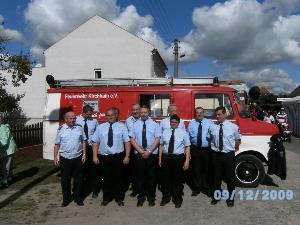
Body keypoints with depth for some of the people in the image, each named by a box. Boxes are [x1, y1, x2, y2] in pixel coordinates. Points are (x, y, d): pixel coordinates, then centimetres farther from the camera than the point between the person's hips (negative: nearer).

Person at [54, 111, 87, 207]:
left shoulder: (79, 128, -1)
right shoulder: (61, 129, -3)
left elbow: (83, 141, 3)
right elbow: (57, 144, 1)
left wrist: (84, 154, -1)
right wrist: (55, 157, -1)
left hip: (78, 158, 1)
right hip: (65, 158, -1)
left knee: (78, 179, 11)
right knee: (65, 180, 11)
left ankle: (78, 198, 27)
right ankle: (66, 199, 28)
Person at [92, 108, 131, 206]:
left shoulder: (122, 126, 1)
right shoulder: (100, 127, 7)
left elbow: (127, 142, -3)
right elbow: (95, 142, 5)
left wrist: (127, 156, -9)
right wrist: (95, 156, -3)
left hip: (118, 157, -1)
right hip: (104, 157, 1)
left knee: (118, 178, 9)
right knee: (106, 178, 12)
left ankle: (119, 198, 28)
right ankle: (106, 198, 31)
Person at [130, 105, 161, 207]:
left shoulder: (154, 124, -1)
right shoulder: (135, 124, 3)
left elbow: (157, 139, -5)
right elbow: (132, 140, 0)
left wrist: (149, 151, -14)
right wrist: (141, 151, -11)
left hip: (152, 154, -1)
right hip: (139, 154, 1)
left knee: (151, 176, 8)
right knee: (140, 176, 8)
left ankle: (151, 197, 24)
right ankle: (141, 197, 23)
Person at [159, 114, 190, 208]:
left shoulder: (183, 132, -1)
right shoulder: (165, 132, 7)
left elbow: (187, 147, -4)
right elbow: (161, 145, 9)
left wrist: (187, 161, -11)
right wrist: (160, 158, 4)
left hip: (178, 158, -2)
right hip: (166, 157, 2)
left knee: (178, 179, 10)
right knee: (166, 178, 13)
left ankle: (177, 199, 29)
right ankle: (166, 197, 33)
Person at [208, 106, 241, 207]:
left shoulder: (233, 127, -5)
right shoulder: (212, 126, -1)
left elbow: (238, 140, 8)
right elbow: (209, 138, 13)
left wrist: (234, 148, 7)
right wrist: (213, 147, 7)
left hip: (229, 155, -1)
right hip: (216, 155, 2)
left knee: (230, 177, 11)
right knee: (216, 176, 14)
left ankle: (230, 198, 31)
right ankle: (216, 196, 33)